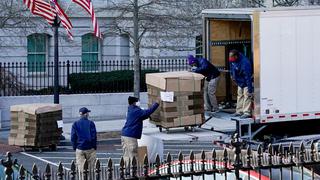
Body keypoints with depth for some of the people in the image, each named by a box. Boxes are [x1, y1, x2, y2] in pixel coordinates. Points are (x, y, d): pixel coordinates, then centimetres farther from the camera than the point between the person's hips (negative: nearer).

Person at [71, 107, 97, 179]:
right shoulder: (90, 123, -4)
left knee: (81, 169, 2)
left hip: (79, 149, 1)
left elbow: (73, 137, 0)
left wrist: (75, 148, 9)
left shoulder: (75, 124, 1)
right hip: (90, 148, -1)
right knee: (90, 169, 6)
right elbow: (94, 136, -6)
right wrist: (94, 147, 4)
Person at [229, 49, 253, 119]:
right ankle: (239, 111, 23)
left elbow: (248, 77, -35)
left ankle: (247, 113, -9)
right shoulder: (233, 60, -13)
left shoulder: (245, 63, -37)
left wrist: (250, 90, -34)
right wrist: (232, 74, 20)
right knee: (240, 96, 15)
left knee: (247, 96, -11)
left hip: (246, 83, -9)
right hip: (240, 82, 9)